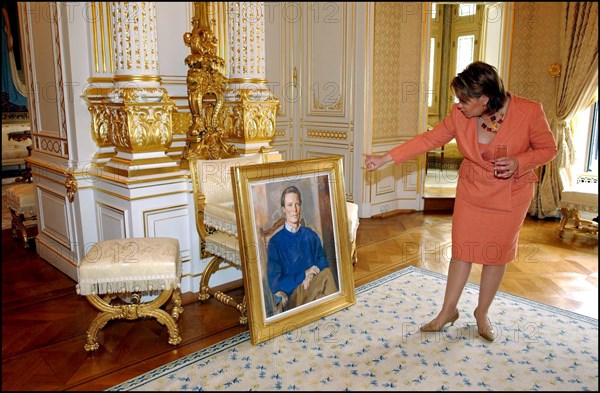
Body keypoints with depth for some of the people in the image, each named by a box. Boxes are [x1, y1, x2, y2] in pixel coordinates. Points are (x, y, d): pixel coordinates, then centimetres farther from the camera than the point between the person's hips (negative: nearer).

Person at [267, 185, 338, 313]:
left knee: (326, 274, -29)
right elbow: (274, 284, -3)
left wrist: (311, 276, -12)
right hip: (292, 299, -4)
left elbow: (324, 266, 9)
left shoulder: (311, 235, 13)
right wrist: (304, 275, -8)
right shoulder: (275, 242, 1)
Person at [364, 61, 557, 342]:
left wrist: (518, 163, -27)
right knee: (462, 250, 8)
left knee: (497, 254, 10)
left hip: (512, 195, -1)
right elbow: (429, 139, -7)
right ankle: (448, 311, 25)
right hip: (471, 191, 2)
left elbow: (548, 149, -7)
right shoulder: (459, 115, -13)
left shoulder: (529, 111, -20)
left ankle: (482, 313, 31)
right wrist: (386, 158, -11)